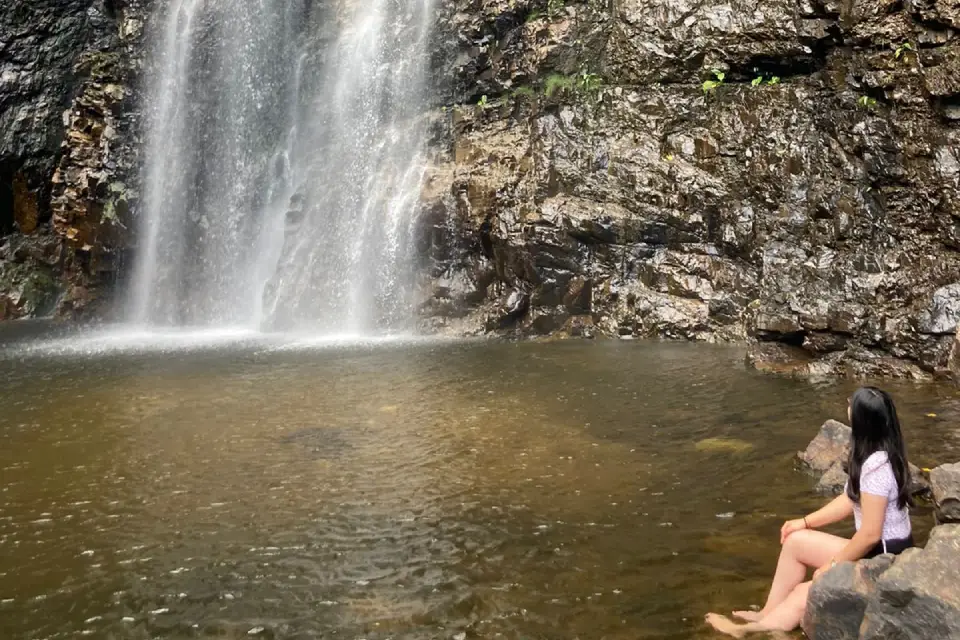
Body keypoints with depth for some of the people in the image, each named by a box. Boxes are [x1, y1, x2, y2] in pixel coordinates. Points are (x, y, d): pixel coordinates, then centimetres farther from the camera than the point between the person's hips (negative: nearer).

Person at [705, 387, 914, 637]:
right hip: (886, 550, 8)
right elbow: (851, 500, 12)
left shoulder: (875, 466, -27)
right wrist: (806, 522, 8)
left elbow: (870, 534, -25)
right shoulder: (880, 454, 4)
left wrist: (834, 564, -11)